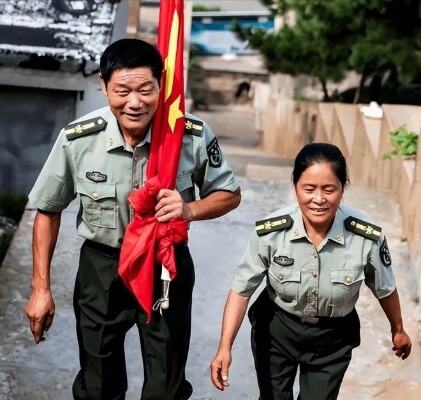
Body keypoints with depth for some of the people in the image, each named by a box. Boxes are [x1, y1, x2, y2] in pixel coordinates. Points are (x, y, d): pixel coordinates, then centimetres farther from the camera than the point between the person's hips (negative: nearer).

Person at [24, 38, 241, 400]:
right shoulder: (77, 140, -19)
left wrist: (189, 210, -24)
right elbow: (49, 210, -3)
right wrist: (40, 288, -1)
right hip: (102, 267, 0)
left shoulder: (194, 135, -19)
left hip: (168, 265, 0)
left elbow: (229, 194, -3)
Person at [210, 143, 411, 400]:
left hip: (333, 339, 0)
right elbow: (242, 290, -16)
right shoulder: (270, 232, -25)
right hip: (276, 330, 0)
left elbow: (385, 289, -4)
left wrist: (398, 329, 12)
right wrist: (225, 347, -22)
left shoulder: (367, 237, -23)